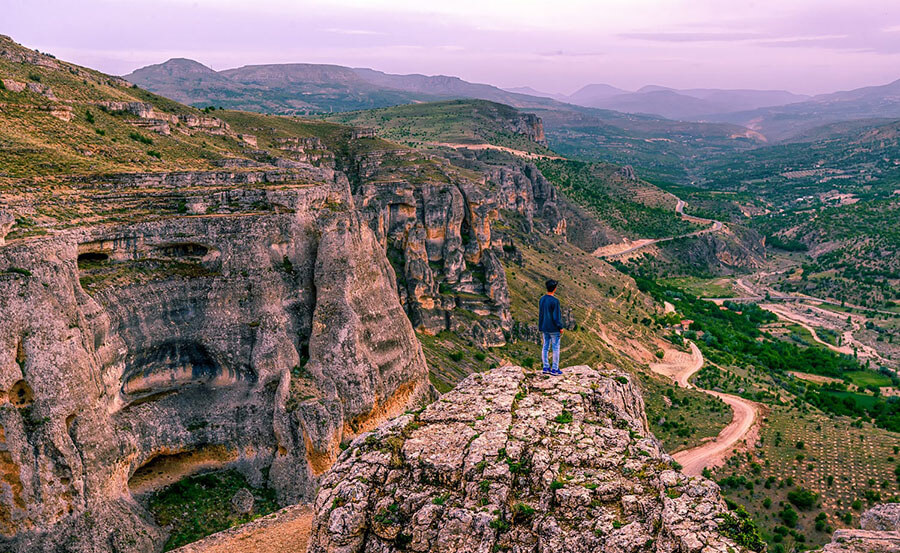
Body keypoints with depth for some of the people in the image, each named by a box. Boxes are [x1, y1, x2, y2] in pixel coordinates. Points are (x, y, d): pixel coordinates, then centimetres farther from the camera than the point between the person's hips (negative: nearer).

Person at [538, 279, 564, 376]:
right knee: (555, 348, 3)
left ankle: (546, 367, 16)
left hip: (544, 328, 7)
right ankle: (555, 369, 6)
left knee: (546, 347, 12)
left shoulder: (542, 299, 2)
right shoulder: (555, 301, -20)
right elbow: (556, 316, -18)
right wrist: (560, 328, -7)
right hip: (554, 329, -7)